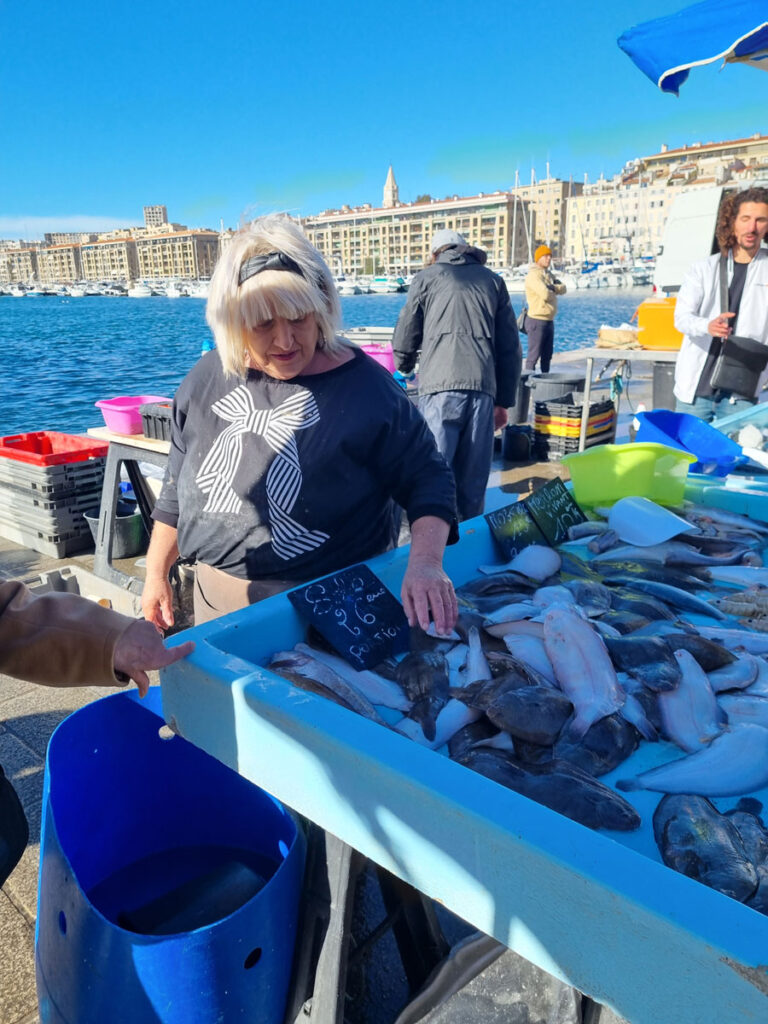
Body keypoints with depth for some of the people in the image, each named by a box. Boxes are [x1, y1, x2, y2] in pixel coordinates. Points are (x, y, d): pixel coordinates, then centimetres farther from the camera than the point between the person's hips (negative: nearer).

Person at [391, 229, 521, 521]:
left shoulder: (427, 276, 14)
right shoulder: (493, 280, 21)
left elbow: (404, 339, 16)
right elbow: (510, 348, 17)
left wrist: (403, 369, 37)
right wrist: (504, 401, 21)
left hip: (439, 387, -3)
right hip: (483, 388, 3)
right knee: (473, 480, 9)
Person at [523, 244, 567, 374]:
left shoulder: (548, 274, 17)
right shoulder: (533, 274, -12)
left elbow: (563, 289, 6)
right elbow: (545, 294, -23)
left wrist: (553, 287, -13)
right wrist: (554, 291, -2)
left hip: (549, 320, 9)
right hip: (537, 320, -9)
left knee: (547, 355, 15)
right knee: (534, 355, -7)